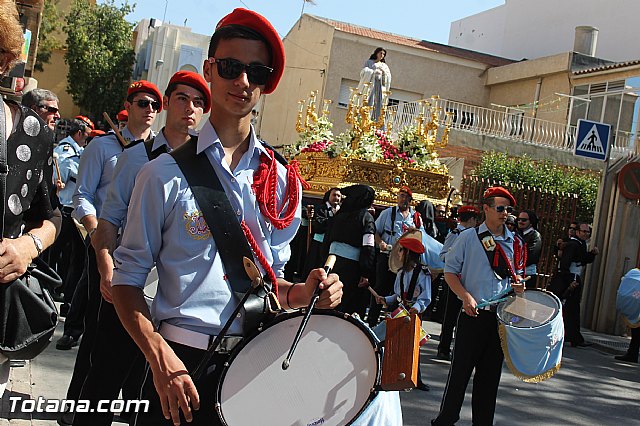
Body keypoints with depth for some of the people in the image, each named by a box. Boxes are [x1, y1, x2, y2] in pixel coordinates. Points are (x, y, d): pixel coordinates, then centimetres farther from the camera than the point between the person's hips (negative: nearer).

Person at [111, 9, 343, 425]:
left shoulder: (283, 181, 4)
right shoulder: (166, 174, -5)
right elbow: (127, 280, -3)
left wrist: (304, 292, -8)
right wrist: (161, 357, -17)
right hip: (181, 365, -3)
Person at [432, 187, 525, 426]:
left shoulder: (514, 242, 10)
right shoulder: (468, 238, -2)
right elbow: (450, 271, -1)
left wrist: (518, 284, -2)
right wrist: (466, 296, -15)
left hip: (502, 316, 4)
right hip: (473, 315, -4)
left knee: (490, 374, 11)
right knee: (460, 370, 0)